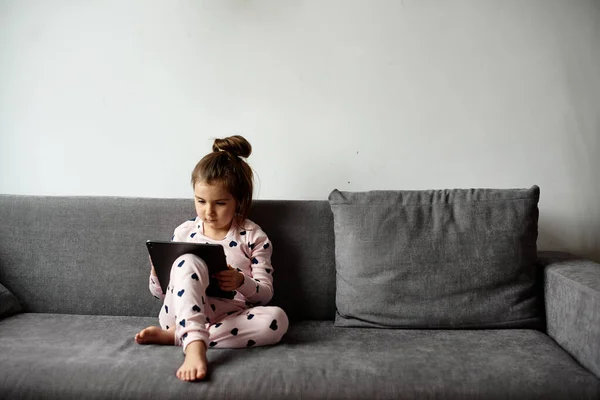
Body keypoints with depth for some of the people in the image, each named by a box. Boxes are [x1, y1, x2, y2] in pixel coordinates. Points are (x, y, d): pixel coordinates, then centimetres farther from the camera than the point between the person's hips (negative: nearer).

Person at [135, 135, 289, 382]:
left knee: (277, 319, -31)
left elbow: (265, 293, 1)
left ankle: (175, 336, -26)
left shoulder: (253, 236, 4)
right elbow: (161, 294, 13)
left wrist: (242, 283, -22)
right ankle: (194, 347, -47)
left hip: (229, 319, 1)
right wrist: (158, 274, -11)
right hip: (185, 314, 0)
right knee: (188, 262, -28)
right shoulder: (183, 232, 8)